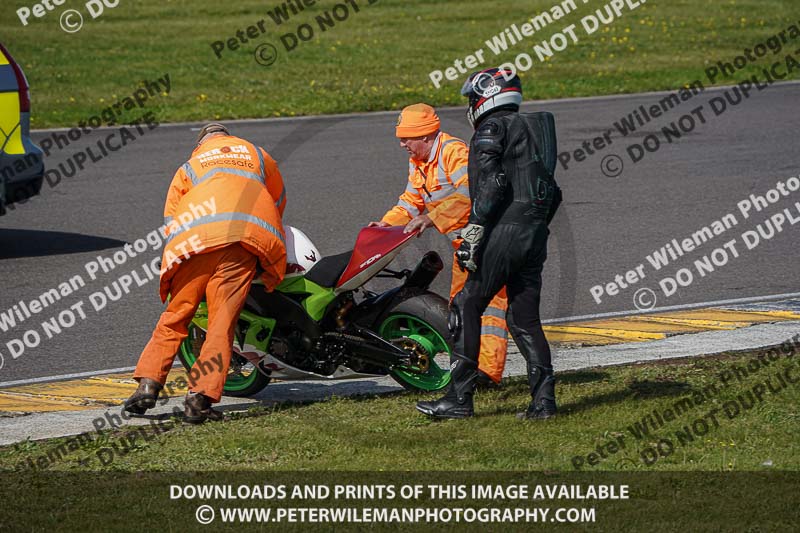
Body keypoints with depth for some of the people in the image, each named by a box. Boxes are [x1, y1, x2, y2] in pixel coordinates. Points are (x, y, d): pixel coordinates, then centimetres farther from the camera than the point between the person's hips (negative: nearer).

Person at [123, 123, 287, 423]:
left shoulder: (188, 168, 30)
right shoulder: (257, 155, 33)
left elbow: (170, 219, 20)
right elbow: (278, 203, 43)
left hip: (195, 239, 1)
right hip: (245, 239, -1)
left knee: (175, 317, 9)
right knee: (222, 322, -7)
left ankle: (148, 385, -1)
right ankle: (200, 398, -18)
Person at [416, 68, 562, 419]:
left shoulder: (491, 129, -4)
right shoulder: (534, 130, 22)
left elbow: (490, 184, -17)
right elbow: (552, 193, 21)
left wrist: (473, 232, -18)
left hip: (504, 231, -8)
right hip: (536, 233, 8)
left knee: (466, 308, -2)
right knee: (524, 318, 11)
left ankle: (459, 398, -4)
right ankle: (543, 398, 2)